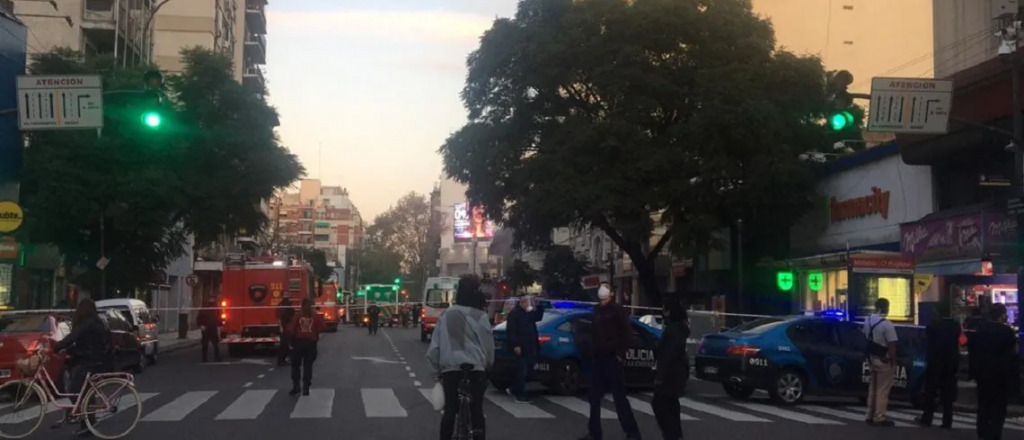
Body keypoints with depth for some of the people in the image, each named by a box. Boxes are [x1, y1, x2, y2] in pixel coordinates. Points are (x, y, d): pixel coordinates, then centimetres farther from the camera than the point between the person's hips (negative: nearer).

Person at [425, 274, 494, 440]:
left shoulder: (446, 315, 7)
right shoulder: (480, 316, -5)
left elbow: (434, 347, 6)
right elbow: (487, 345, -4)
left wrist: (438, 370, 14)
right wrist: (488, 365, 13)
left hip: (449, 368, 3)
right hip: (475, 368, -3)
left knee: (450, 409, 11)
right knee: (476, 409, 5)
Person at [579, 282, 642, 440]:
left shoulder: (618, 310, -6)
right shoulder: (597, 311, 14)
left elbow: (627, 333, -11)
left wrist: (620, 353, -14)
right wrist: (593, 350, 10)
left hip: (613, 360, -7)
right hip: (598, 359, 7)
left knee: (620, 398, -6)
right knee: (594, 397, 9)